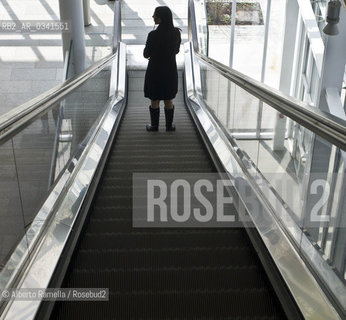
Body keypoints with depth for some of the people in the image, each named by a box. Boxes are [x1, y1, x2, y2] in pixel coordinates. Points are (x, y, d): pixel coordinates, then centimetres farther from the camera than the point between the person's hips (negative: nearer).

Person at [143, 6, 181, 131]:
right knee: (169, 101, 18)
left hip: (155, 71, -4)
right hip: (170, 71, 4)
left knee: (154, 101, 13)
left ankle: (154, 126, 25)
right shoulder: (176, 33, -7)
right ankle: (169, 126, 28)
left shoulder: (153, 35, -22)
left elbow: (146, 54, -10)